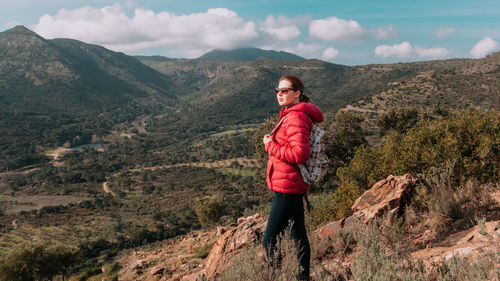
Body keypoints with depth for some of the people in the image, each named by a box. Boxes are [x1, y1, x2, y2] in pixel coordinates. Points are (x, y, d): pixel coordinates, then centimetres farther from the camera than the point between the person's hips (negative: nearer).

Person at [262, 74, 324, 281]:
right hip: (293, 185, 11)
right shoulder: (290, 114, 14)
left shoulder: (296, 117, -17)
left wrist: (270, 145, -17)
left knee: (269, 242, -7)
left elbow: (299, 154, -26)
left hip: (288, 186, -11)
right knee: (299, 235, 19)